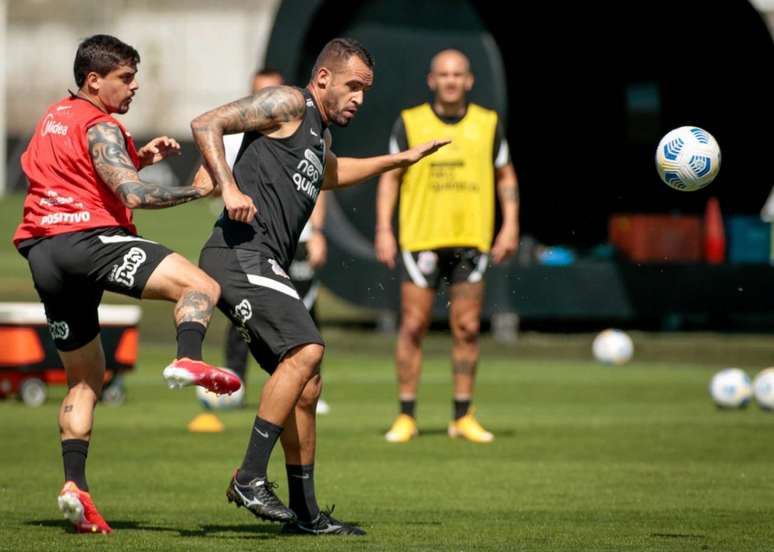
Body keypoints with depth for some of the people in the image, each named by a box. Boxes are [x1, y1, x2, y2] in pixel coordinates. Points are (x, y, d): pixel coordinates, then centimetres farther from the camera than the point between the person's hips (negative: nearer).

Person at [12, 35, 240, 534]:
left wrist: (139, 158, 25)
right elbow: (133, 196, -14)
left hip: (42, 250, 9)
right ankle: (188, 360, -43)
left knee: (85, 378, 14)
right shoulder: (100, 127, -3)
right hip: (87, 238, -9)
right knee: (200, 285, -16)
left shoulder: (55, 118, 24)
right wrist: (199, 189, -6)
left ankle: (74, 483, 1)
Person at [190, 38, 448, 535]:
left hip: (265, 268, 10)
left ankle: (305, 512, 17)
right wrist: (230, 189, -22)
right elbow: (206, 125, -11)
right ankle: (251, 477, -23)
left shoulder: (319, 134, 25)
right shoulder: (288, 104, -3)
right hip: (240, 253, -10)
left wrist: (401, 159, 48)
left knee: (307, 387, 10)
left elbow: (325, 173, 49)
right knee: (306, 350, -25)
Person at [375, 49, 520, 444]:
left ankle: (463, 417, 10)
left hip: (471, 241, 2)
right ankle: (406, 416, 5)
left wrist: (510, 226, 2)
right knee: (413, 326, -2)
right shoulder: (409, 123, 2)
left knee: (467, 329, 2)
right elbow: (390, 176, 5)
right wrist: (384, 229, -3)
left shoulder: (487, 124, 6)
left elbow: (505, 176, 13)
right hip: (421, 240, -1)